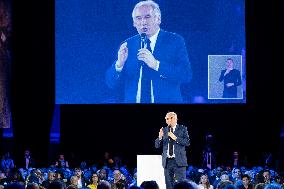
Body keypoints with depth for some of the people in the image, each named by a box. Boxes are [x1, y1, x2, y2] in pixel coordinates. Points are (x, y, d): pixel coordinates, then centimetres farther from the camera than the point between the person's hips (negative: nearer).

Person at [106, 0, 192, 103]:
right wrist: (119, 64, -15)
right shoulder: (127, 45, 7)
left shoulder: (175, 41, -1)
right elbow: (111, 83, 4)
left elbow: (187, 75, -12)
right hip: (133, 101, 2)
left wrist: (156, 65, -21)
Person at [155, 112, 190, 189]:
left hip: (179, 161, -3)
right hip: (167, 161, 3)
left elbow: (187, 142, -6)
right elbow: (157, 145, 8)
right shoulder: (164, 130, 12)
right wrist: (160, 137, -12)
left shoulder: (182, 129, 4)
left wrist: (175, 138, -17)